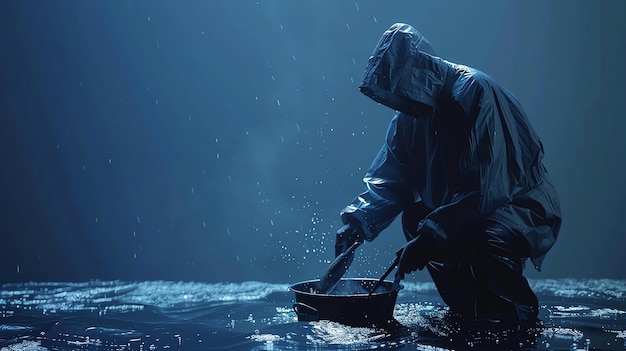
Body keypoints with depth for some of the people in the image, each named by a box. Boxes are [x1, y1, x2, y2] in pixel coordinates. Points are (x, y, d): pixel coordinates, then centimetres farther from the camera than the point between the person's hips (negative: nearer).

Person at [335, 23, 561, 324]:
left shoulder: (476, 93, -24)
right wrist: (357, 222, -15)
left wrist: (430, 236, -29)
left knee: (483, 242, -33)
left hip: (525, 207, -8)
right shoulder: (409, 118, 1)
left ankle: (520, 320, -4)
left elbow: (484, 190, -28)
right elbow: (388, 181, 2)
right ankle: (468, 313, 11)